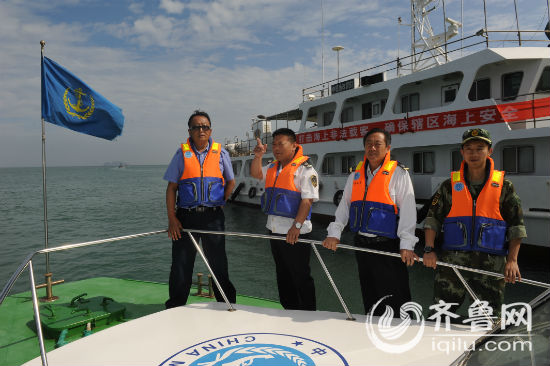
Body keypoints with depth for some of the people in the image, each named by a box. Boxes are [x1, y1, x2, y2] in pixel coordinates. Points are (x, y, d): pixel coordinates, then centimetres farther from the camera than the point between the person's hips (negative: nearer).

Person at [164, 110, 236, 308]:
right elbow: (171, 188, 3)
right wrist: (171, 218, -4)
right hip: (186, 216, 0)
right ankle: (175, 308, 23)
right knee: (180, 264, 7)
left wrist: (218, 202, 5)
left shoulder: (221, 153, 5)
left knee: (218, 264, 10)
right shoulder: (182, 153, 4)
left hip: (213, 217, 0)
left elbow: (230, 182, 16)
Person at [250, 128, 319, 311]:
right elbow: (256, 174, 9)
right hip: (274, 229, 8)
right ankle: (289, 309, 34)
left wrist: (296, 226, -25)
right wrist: (258, 156, -9)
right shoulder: (273, 168, 15)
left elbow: (308, 200, -17)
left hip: (294, 233, -8)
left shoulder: (305, 169, -10)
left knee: (300, 277, 2)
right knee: (283, 275, 19)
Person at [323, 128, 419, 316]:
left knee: (395, 298, -4)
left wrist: (406, 245, -17)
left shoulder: (398, 173, -4)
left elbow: (408, 210, -10)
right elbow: (344, 205, 12)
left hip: (388, 246, -5)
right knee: (369, 296, 17)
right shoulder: (356, 175, 12)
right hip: (361, 243, 6)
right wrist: (334, 233, 1)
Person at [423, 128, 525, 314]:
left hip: (491, 263, 0)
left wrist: (512, 260, -3)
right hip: (452, 260, 0)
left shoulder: (504, 186, 6)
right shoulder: (450, 185, 7)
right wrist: (429, 249, -4)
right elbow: (433, 218, 8)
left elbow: (516, 226, 7)